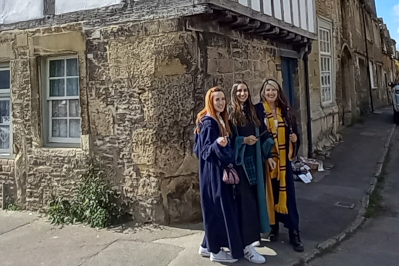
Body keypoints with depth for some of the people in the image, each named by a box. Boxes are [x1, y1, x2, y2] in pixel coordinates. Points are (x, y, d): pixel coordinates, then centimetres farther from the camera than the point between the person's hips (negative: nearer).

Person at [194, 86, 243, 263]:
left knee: (215, 209, 14)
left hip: (219, 171, 10)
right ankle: (216, 251, 10)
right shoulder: (209, 123, -16)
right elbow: (205, 150, -21)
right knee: (219, 208, -3)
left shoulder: (220, 120, 11)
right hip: (213, 173, -10)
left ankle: (208, 246, 25)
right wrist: (218, 144, -37)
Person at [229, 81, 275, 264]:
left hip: (254, 160, 6)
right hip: (240, 162, -6)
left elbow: (263, 135, 13)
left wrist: (268, 155, 6)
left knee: (255, 197, 10)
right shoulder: (230, 114, -5)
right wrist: (244, 140, -20)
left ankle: (251, 235, 27)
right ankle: (247, 246, -4)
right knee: (245, 200, -8)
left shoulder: (253, 112, 12)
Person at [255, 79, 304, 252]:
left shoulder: (285, 109, 9)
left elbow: (293, 129, 15)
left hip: (283, 158, 3)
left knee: (287, 193, 3)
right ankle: (274, 228, 23)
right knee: (270, 192, 7)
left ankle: (294, 233, 9)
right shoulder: (258, 110, -4)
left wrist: (295, 137, -5)